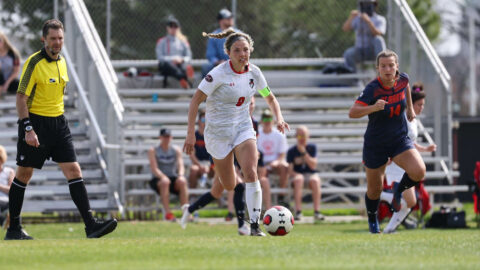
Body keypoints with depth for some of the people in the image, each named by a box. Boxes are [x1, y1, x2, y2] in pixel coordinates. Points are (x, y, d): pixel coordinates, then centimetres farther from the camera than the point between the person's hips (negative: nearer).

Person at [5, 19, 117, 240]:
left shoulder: (62, 62, 10)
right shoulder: (34, 63, -12)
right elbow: (21, 97, -14)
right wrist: (28, 128, -21)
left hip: (58, 123, 6)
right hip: (36, 122, -6)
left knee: (74, 171, -5)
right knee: (23, 175, 3)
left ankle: (90, 225, -11)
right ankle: (13, 228, 13)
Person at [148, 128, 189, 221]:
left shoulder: (176, 150, 13)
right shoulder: (153, 151, 3)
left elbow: (181, 165, 1)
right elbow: (154, 169, -8)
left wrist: (181, 175, -22)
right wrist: (163, 177, -27)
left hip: (173, 178, 2)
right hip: (158, 179, -2)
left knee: (182, 181, -31)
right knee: (165, 182, -37)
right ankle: (167, 213, -43)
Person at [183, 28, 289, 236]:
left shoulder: (253, 72, -1)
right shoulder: (218, 74, -16)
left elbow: (270, 98, 15)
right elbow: (196, 100, -12)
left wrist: (279, 118, -4)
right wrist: (191, 134, -16)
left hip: (243, 129, 3)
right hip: (218, 131, -3)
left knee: (250, 173, -20)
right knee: (228, 186, 3)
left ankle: (254, 224, -19)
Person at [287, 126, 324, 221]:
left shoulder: (312, 148, 7)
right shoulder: (292, 151, 6)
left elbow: (313, 166, -5)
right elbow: (290, 170, 2)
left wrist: (304, 153, -13)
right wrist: (296, 174, -20)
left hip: (311, 174, 1)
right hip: (297, 174, -1)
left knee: (315, 181, -35)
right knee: (298, 179, -37)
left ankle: (316, 211, -39)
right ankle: (298, 212, -42)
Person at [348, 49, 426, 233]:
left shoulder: (402, 79, -9)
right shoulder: (372, 89, -24)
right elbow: (352, 113, -34)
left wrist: (410, 108, 23)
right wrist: (374, 107, -48)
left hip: (400, 140, 3)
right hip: (375, 145, -3)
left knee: (418, 172, -22)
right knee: (374, 189, 11)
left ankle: (399, 191, 12)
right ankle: (372, 220, 42)